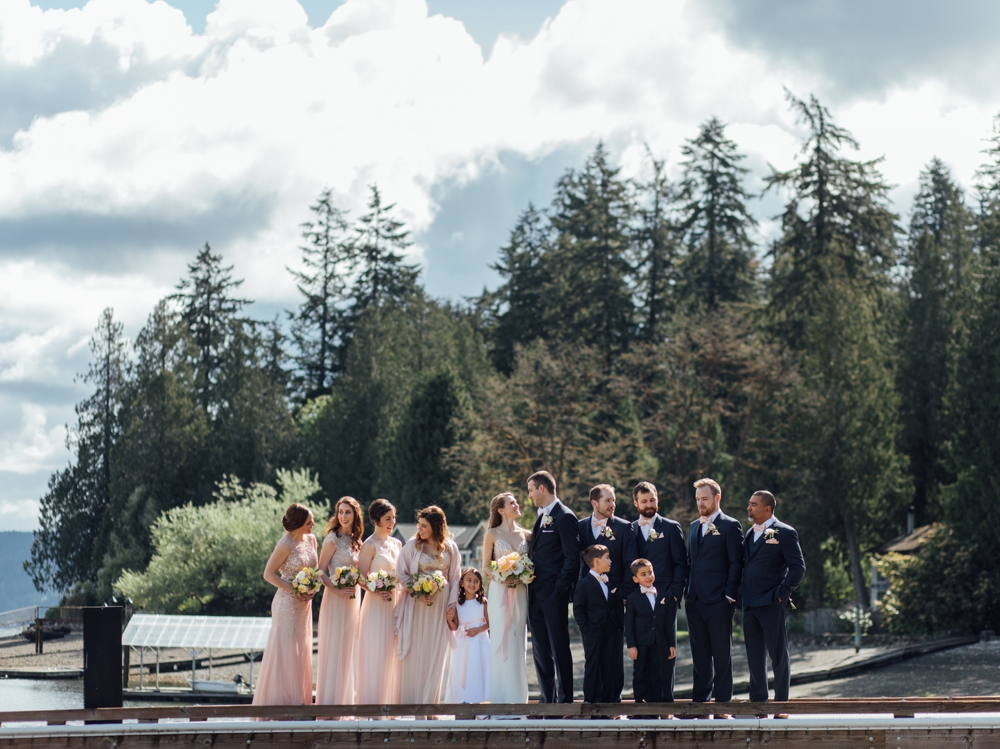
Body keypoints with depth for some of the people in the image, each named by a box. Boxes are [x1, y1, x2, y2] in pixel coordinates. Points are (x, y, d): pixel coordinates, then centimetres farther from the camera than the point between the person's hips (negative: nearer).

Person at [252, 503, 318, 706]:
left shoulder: (311, 540, 6)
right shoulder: (286, 544, -14)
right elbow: (268, 574, -12)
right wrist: (294, 590, -19)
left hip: (304, 604, 7)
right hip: (287, 603, -7)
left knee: (302, 651, 9)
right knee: (285, 651, -3)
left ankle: (299, 700, 14)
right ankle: (282, 699, 2)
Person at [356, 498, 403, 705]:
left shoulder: (396, 544, 12)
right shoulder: (370, 545, -8)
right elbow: (361, 578, -11)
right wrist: (378, 591, -24)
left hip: (395, 603, 7)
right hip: (376, 604, -7)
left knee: (392, 654, 8)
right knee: (375, 654, -5)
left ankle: (390, 701, 13)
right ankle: (372, 702, 0)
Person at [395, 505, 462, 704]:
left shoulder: (450, 548, 4)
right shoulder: (412, 545, -2)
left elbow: (455, 577, 9)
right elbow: (401, 574, 2)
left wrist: (453, 602, -1)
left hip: (440, 606, 2)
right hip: (415, 605, -2)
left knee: (435, 654, 3)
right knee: (414, 653, -3)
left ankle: (430, 701, 9)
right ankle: (411, 701, 1)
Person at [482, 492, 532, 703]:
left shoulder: (527, 535, 11)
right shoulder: (492, 534, 3)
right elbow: (486, 567, 2)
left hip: (520, 593, 3)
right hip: (499, 592, -3)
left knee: (518, 642, 2)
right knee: (501, 641, -5)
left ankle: (517, 696, 4)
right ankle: (500, 697, -2)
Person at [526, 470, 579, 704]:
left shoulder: (564, 517, -10)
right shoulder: (542, 517, 18)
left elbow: (572, 557, -14)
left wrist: (560, 588, -17)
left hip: (554, 594, -9)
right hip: (536, 594, 9)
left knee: (560, 649, -5)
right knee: (540, 651, 9)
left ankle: (565, 700, -1)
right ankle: (547, 700, 14)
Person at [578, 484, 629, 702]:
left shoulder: (623, 527, 1)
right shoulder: (580, 527, 9)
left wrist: (623, 592, -7)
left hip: (613, 594, -3)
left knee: (613, 649, -1)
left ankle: (613, 696, 3)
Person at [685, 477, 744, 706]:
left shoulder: (730, 526, -3)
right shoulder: (694, 527, 18)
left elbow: (736, 563, -6)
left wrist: (729, 595, -12)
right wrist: (688, 592, 13)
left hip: (718, 602, -7)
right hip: (695, 601, 7)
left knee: (722, 654, -2)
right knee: (699, 654, 10)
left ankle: (722, 702, 1)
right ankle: (700, 699, 14)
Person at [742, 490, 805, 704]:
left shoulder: (784, 533, -6)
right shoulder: (750, 534, 16)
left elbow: (798, 567, -10)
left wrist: (781, 594, -13)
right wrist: (743, 598, 11)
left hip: (772, 605, -7)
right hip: (749, 605, 7)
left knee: (778, 655, -1)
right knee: (754, 655, 9)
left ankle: (781, 702, 2)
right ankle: (757, 699, 15)